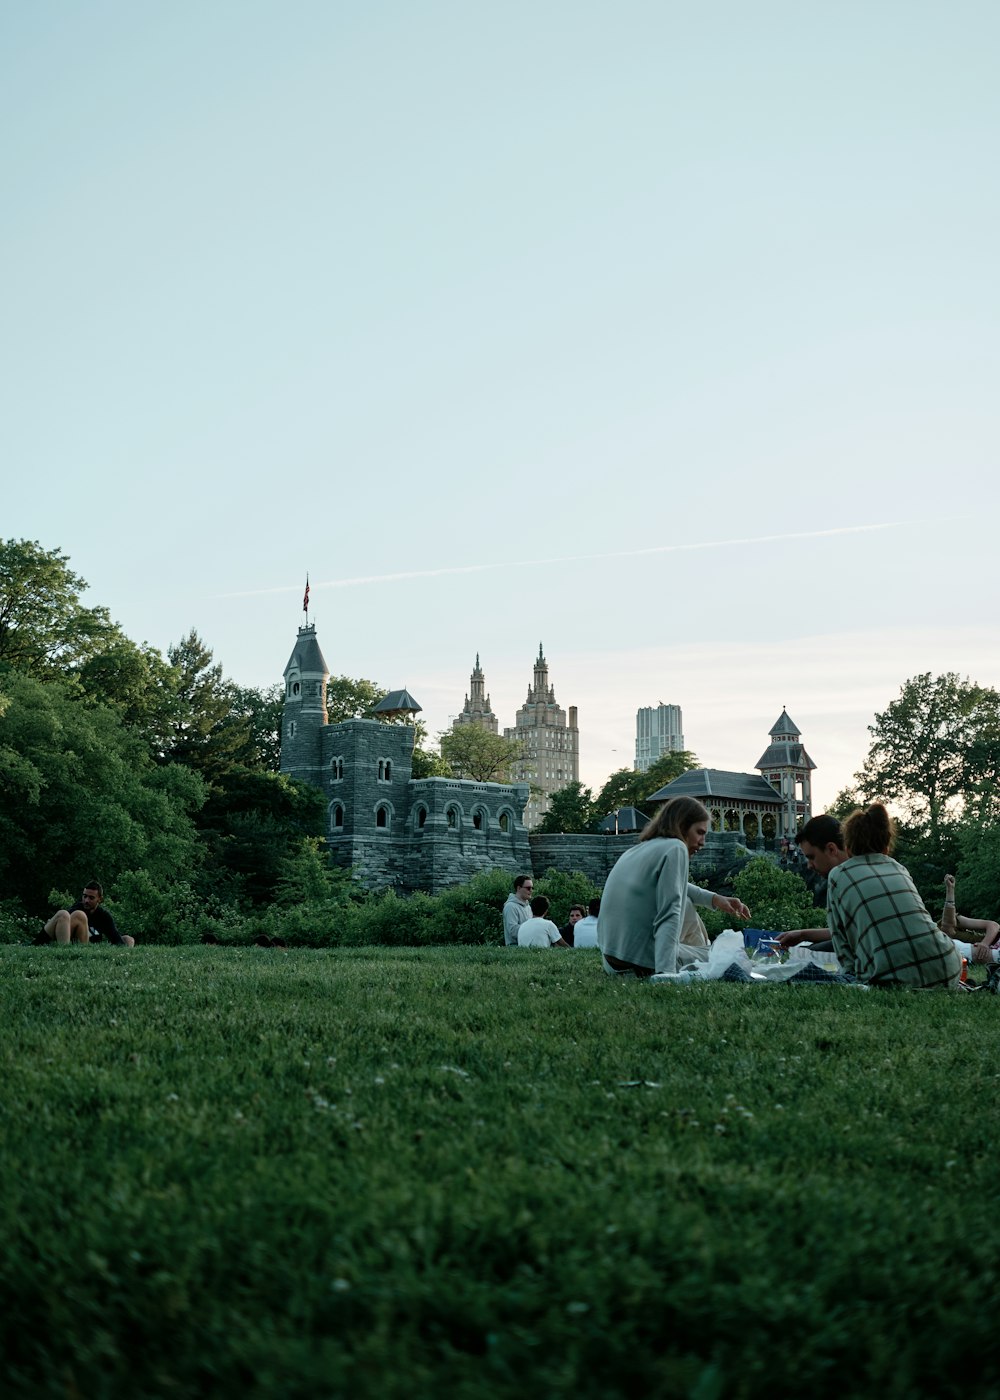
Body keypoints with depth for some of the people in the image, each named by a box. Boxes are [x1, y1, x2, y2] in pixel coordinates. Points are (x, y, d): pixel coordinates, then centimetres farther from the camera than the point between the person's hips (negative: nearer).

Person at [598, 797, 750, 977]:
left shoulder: (635, 850, 16)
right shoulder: (675, 848, -8)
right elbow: (669, 917, -20)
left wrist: (714, 899, 19)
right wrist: (666, 972, -28)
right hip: (643, 966, -8)